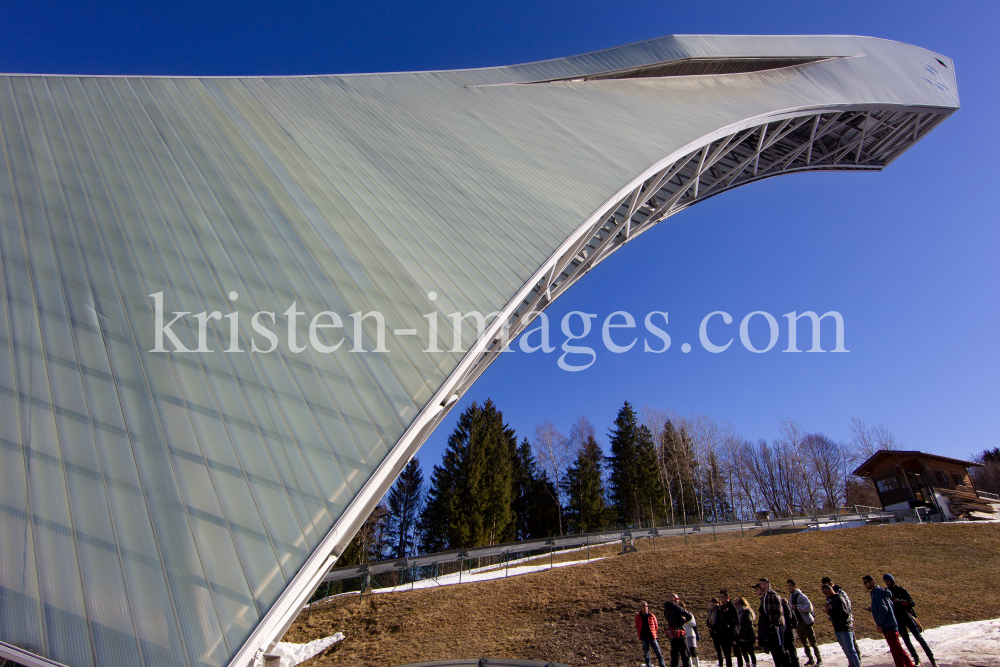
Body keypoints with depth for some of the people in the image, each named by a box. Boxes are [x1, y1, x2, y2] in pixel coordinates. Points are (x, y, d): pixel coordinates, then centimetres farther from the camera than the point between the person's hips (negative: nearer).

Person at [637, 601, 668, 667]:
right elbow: (637, 627, 13)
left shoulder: (652, 615, 1)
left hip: (652, 636, -1)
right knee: (646, 653, 3)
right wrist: (641, 634, 8)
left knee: (658, 652, -1)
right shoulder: (638, 617, 2)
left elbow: (656, 626, 11)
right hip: (644, 637, 1)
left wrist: (653, 632, 8)